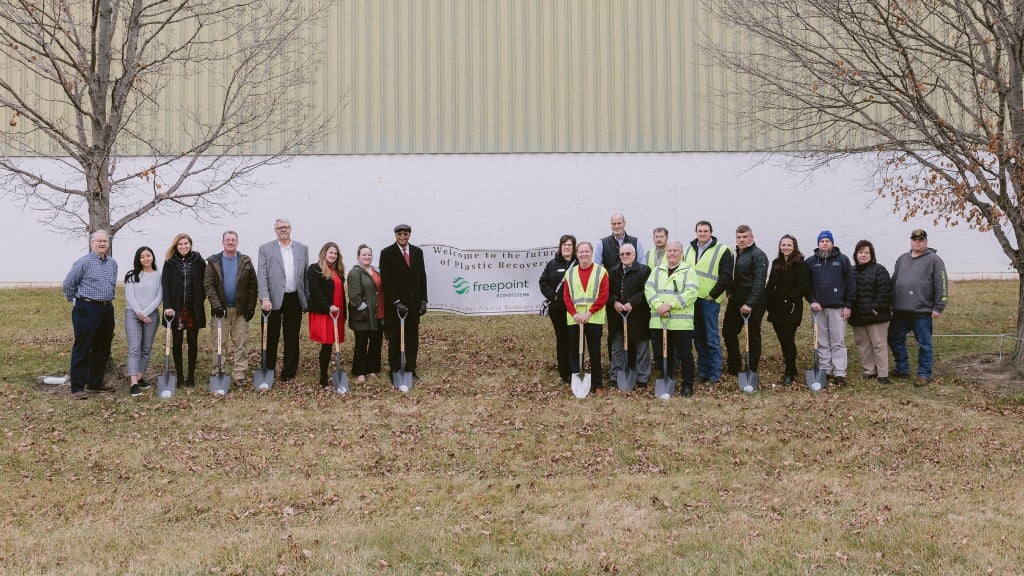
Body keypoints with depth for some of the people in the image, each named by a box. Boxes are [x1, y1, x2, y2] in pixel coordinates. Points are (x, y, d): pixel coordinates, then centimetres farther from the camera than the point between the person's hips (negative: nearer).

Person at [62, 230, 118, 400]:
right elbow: (68, 284, -3)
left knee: (102, 349, 12)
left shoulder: (113, 263, 11)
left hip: (107, 310, 7)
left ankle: (95, 383, 24)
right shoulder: (83, 262, -9)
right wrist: (75, 301, 7)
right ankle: (77, 387, -1)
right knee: (82, 349, -4)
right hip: (87, 309, -7)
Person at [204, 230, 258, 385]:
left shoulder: (246, 262, 5)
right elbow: (208, 285, -4)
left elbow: (253, 286, 5)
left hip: (240, 310, 1)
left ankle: (239, 374, 6)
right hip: (221, 309, 0)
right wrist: (216, 305, -14)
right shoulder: (213, 262, 3)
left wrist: (251, 307, -2)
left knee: (240, 343, 2)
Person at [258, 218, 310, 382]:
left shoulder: (302, 249, 11)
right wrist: (265, 299, -15)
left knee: (292, 337, 7)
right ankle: (268, 371, 16)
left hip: (294, 299, 2)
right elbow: (262, 276, -5)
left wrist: (307, 299, 8)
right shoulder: (265, 249, 2)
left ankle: (289, 371, 16)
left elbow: (306, 275, 11)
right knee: (271, 337, 5)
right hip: (273, 300, -2)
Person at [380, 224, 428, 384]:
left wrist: (423, 301, 3)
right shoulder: (387, 253, -4)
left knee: (412, 336, 7)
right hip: (394, 304, -4)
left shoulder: (417, 252, 9)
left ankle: (411, 369, 15)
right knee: (395, 338, 3)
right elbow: (386, 280, -9)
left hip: (413, 303, 4)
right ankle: (395, 371, 11)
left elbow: (422, 277, 10)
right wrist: (397, 302, -15)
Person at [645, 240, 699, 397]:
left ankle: (688, 385, 12)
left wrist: (670, 304, -17)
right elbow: (649, 289, 3)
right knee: (661, 354, 10)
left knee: (685, 355, 2)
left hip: (681, 322, -4)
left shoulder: (688, 271, 3)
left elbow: (691, 293, -10)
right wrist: (659, 306, -14)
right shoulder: (658, 271, 16)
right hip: (658, 321, 4)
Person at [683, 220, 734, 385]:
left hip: (709, 300, -6)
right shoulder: (689, 250, 16)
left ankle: (714, 374, 1)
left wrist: (712, 295, -11)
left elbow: (726, 276, -8)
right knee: (698, 337, 11)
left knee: (712, 339, -4)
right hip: (692, 300, 6)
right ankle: (702, 371, 19)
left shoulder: (722, 250, -3)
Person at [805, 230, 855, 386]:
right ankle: (825, 371, 11)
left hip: (837, 308, -2)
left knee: (838, 342, -2)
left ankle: (840, 374, -1)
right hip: (818, 308, 2)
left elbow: (851, 284, 3)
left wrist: (848, 305, -3)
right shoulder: (811, 262, 8)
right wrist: (812, 301, -6)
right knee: (822, 342, 6)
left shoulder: (842, 259, 4)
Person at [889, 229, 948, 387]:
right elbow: (894, 282, 19)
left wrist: (938, 307, -12)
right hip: (900, 311, 6)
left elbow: (942, 285, -7)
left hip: (922, 311, -6)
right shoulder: (902, 259, 15)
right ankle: (902, 369, 25)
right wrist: (891, 303, 14)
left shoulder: (934, 260, -3)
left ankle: (924, 374, 10)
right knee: (895, 339, 11)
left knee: (924, 344, 1)